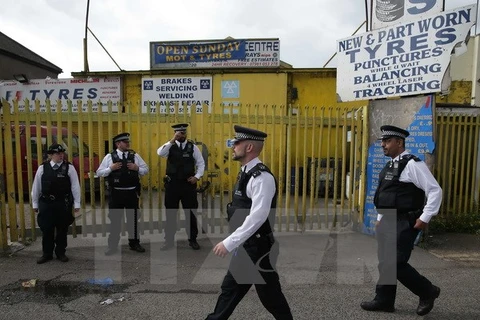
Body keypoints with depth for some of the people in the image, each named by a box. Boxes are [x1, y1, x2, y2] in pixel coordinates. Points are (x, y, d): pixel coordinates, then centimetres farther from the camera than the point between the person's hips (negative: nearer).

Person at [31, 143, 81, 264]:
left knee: (62, 229, 9)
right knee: (46, 229, 8)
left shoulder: (69, 167, -4)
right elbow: (36, 186, 6)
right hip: (46, 203, 1)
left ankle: (61, 253, 25)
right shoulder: (42, 168, 0)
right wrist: (35, 203, 8)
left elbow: (75, 186, -4)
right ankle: (47, 254, 24)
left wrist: (76, 203, -6)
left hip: (63, 203, -1)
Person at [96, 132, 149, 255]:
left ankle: (134, 243, 26)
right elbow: (99, 173, 0)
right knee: (115, 220, 7)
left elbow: (146, 169, 8)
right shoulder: (109, 157, 0)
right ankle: (113, 246, 20)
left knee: (133, 218, 11)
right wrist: (111, 168, -15)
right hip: (116, 193, -1)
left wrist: (137, 168, -11)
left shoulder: (135, 155, 4)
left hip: (132, 192, 2)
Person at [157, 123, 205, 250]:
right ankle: (169, 240, 23)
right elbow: (160, 153, -20)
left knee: (191, 213, 9)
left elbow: (201, 163, 5)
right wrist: (172, 140, -25)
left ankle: (192, 239, 24)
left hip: (188, 184, 0)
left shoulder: (193, 147, 1)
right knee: (171, 213, 9)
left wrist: (197, 177, -7)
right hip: (172, 184, 0)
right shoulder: (170, 146, 1)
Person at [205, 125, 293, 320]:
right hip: (244, 246, 9)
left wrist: (229, 243, -28)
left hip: (258, 247, -9)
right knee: (230, 289, 19)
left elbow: (258, 217, -30)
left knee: (270, 296, 10)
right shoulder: (246, 173, 8)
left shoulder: (262, 177, -22)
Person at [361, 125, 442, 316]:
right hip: (389, 222, 9)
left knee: (396, 264, -5)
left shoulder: (412, 164, -13)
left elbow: (435, 191, -15)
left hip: (405, 223, -8)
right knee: (385, 263, 13)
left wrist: (425, 218, -17)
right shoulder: (389, 166, 13)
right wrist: (380, 218, 19)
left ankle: (428, 292, 20)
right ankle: (384, 301, 25)